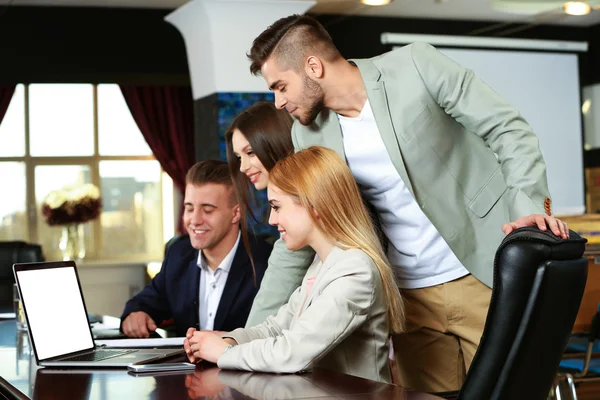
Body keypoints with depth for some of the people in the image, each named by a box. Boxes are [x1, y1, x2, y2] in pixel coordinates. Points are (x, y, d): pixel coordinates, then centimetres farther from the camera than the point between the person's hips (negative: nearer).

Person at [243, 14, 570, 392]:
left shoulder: (417, 65, -11)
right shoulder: (308, 135, 2)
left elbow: (508, 129, -7)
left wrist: (530, 206, -23)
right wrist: (254, 336, 2)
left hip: (487, 274, -3)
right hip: (411, 295, 4)